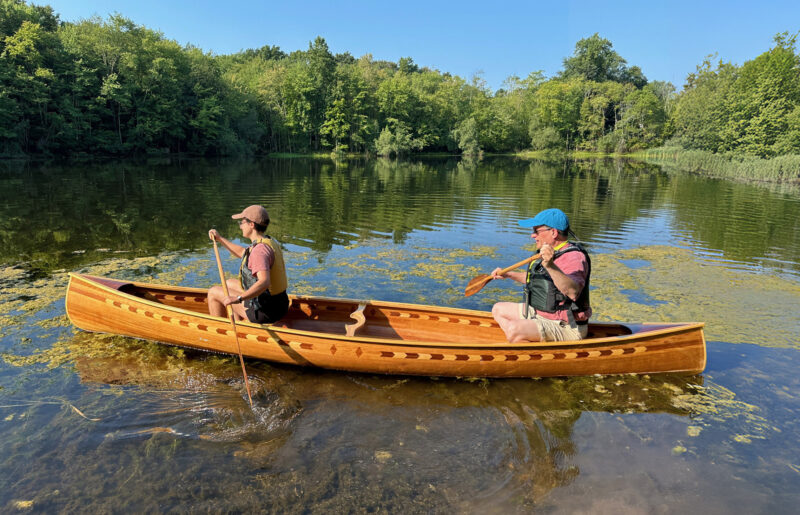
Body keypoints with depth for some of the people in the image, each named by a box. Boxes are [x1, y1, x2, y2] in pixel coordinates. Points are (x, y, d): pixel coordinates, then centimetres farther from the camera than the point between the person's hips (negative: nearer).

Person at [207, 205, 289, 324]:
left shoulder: (259, 249, -24)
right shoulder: (270, 242, 7)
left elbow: (264, 282, -38)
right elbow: (242, 253, 26)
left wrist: (238, 298, -42)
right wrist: (219, 238, 26)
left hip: (264, 312, -9)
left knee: (214, 292, 5)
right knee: (230, 283, 28)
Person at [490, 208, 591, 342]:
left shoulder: (574, 257, -22)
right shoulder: (549, 253, 8)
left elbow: (573, 292, -42)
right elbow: (536, 278, 28)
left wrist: (551, 266, -55)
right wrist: (508, 275, 23)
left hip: (565, 327, -10)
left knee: (514, 329, -29)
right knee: (498, 309, 12)